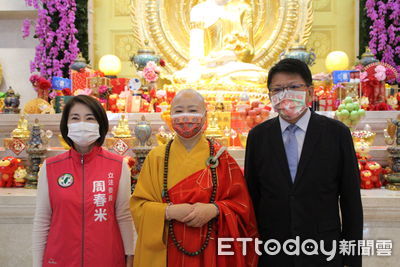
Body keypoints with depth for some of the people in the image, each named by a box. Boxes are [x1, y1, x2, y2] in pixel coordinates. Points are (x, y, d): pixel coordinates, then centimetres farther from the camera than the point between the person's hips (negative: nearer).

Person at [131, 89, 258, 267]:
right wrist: (169, 211, -18)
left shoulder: (221, 157, -2)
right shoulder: (156, 157, 0)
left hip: (210, 252, 0)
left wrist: (214, 210, -20)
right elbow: (138, 205, -2)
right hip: (165, 252, 1)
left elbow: (241, 205, -2)